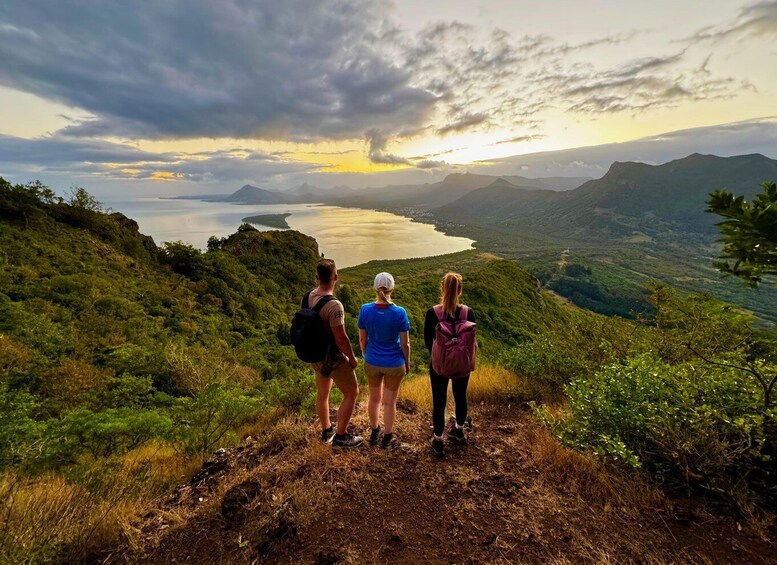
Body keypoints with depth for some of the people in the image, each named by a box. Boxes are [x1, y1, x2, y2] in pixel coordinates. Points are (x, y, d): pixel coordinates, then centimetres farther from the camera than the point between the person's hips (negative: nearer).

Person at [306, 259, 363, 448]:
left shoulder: (309, 296, -7)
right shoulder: (334, 305, -31)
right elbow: (341, 338, -26)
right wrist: (352, 358, -9)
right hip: (333, 358, -8)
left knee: (322, 392, 24)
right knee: (351, 393, 12)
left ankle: (326, 431, 44)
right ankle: (341, 436, 23)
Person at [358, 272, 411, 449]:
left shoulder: (365, 310, -14)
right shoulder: (399, 313, -20)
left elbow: (362, 339, -4)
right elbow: (405, 344, -12)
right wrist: (407, 362, 5)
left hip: (372, 363, 2)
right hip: (394, 364, -2)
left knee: (375, 398, 24)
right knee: (390, 401, 17)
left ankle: (374, 432, 42)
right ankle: (388, 437, 34)